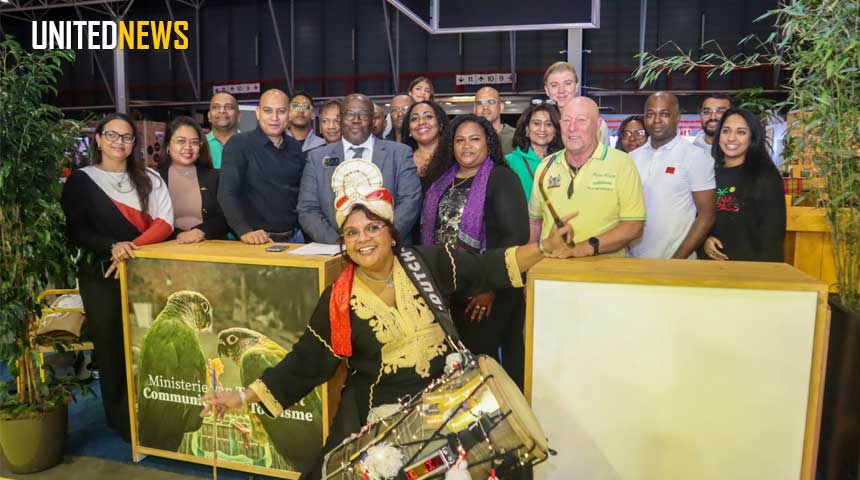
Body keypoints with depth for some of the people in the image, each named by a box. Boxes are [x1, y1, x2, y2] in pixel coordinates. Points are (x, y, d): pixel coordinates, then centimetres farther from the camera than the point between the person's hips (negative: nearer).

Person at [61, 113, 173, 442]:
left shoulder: (149, 179, 10)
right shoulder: (80, 181, 4)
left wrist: (133, 247, -17)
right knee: (111, 347, 4)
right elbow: (74, 231, -3)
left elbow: (164, 223, -1)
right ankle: (122, 419, 17)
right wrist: (112, 246, -21)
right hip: (100, 275, -1)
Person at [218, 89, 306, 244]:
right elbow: (227, 194, -14)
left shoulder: (295, 147, 8)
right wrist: (245, 232, -27)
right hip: (258, 241, -4)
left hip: (294, 238, 4)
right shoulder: (239, 144, -5)